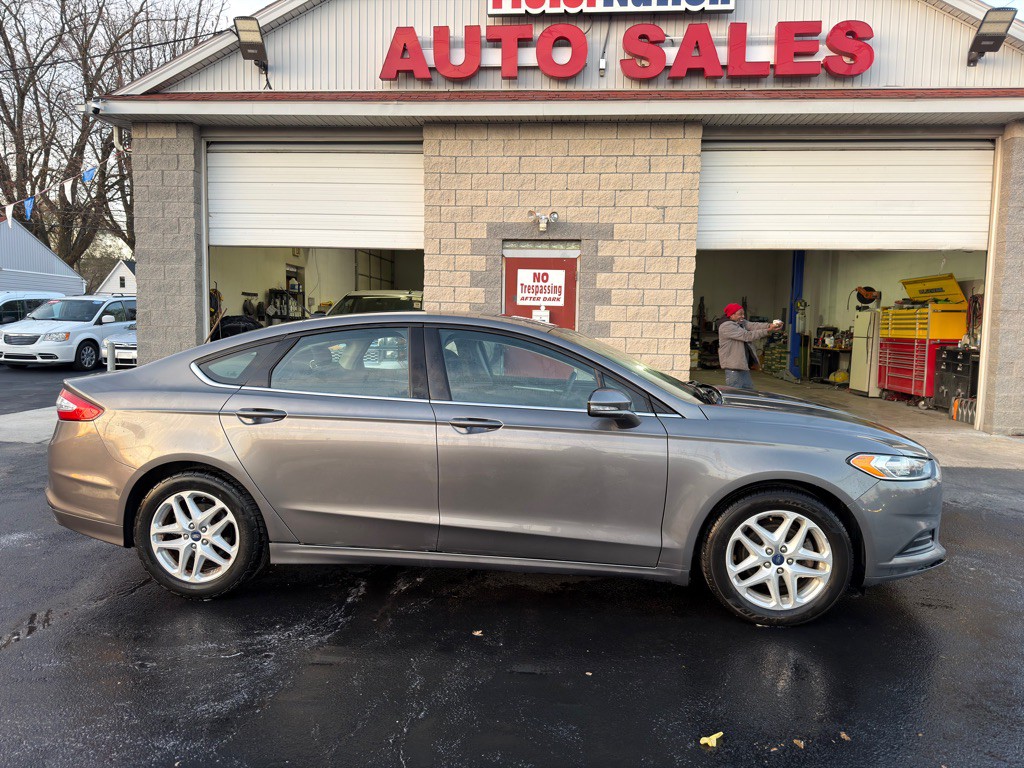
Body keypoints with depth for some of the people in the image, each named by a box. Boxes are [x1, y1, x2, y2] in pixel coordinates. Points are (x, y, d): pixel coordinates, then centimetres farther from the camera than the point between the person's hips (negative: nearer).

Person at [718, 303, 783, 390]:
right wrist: (768, 331, -26)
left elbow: (754, 325, -3)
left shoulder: (741, 322, 13)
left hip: (743, 365, 10)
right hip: (733, 366, -10)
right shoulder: (726, 326, -17)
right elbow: (747, 336, -23)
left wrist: (770, 325, -22)